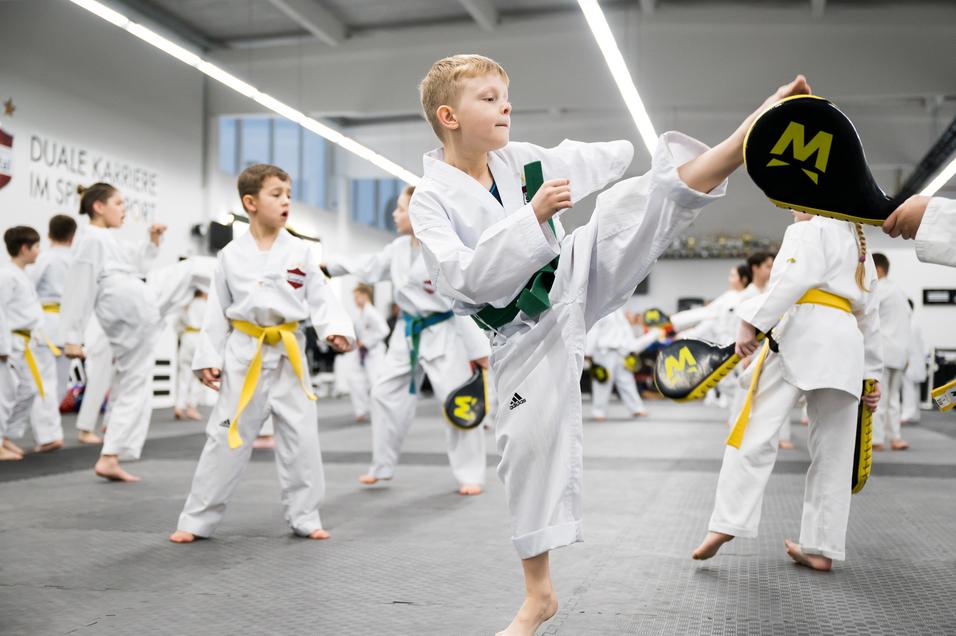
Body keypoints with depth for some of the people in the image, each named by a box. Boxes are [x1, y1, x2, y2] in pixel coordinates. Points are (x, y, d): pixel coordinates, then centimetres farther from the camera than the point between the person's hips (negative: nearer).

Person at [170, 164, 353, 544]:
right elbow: (217, 311, 5)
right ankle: (197, 520, 14)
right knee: (226, 439, 2)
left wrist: (337, 329, -17)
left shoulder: (300, 252, 2)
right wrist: (208, 359, 1)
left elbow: (321, 298, 1)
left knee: (301, 440, 4)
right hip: (244, 356, -1)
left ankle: (304, 518, 19)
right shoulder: (231, 255, 1)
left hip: (289, 356, 1)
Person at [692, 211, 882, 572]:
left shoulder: (809, 230, 7)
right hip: (848, 345, 7)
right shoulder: (860, 247, 29)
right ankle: (822, 549, 8)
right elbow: (870, 315, 29)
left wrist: (753, 322, -18)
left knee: (757, 434, -11)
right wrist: (871, 375, 32)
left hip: (804, 335, -7)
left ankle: (726, 525, -20)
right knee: (832, 454, 6)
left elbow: (795, 278, -13)